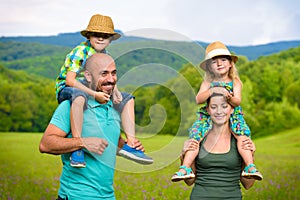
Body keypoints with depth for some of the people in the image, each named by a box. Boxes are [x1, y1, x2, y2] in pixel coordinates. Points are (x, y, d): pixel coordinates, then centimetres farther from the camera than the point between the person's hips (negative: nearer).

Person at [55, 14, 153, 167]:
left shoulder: (105, 54, 7)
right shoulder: (80, 52, -17)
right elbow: (70, 80, -25)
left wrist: (114, 91, -13)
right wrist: (94, 94, -31)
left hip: (91, 92, 8)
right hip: (66, 90, -8)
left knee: (127, 99, 6)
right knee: (80, 96, -45)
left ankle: (130, 143, -4)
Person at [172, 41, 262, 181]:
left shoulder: (235, 83, 1)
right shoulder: (207, 83, 4)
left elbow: (237, 102, -10)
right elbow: (198, 99, -9)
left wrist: (229, 97, -33)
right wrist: (211, 91, -25)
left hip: (232, 115, -1)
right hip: (209, 116, 1)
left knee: (242, 136, -25)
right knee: (195, 136, -16)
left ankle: (250, 166, -24)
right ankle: (185, 168, -16)